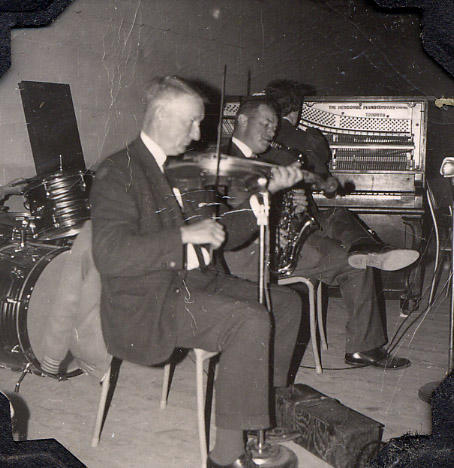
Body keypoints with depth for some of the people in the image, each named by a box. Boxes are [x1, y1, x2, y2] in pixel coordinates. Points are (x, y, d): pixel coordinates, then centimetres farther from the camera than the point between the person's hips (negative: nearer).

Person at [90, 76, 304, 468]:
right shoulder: (120, 172, -12)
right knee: (251, 320, -27)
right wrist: (184, 235, -29)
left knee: (286, 302, 6)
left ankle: (268, 400, 18)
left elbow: (224, 232, 14)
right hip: (149, 303, -9)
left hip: (198, 281, 9)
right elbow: (109, 253, -26)